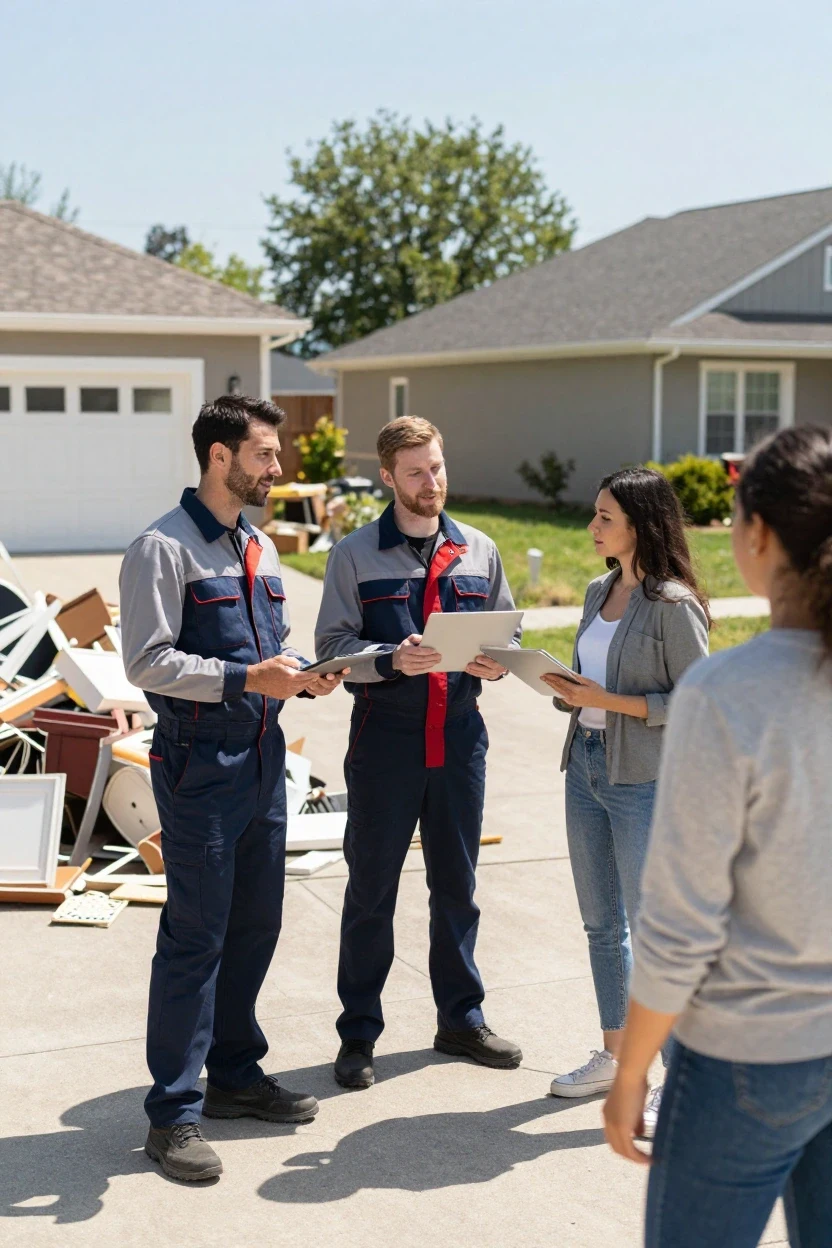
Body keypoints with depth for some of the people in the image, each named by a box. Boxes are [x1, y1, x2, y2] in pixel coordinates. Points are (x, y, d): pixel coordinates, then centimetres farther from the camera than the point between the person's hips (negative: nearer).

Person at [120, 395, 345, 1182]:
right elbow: (147, 661, -18)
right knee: (194, 939, -3)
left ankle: (235, 1073, 33)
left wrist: (303, 676, 2)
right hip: (199, 765, -8)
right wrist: (246, 677, -24)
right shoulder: (163, 548, -11)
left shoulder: (260, 549, 15)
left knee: (254, 927, 16)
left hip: (263, 760, 8)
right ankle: (173, 1114, 7)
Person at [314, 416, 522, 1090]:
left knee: (457, 885, 14)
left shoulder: (479, 551, 9)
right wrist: (392, 660, -22)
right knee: (371, 889, 4)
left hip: (460, 737, 3)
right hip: (384, 737, -3)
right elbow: (332, 647, -6)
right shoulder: (355, 554, -1)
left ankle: (461, 1017, 29)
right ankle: (359, 1034, 16)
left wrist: (496, 663, -8)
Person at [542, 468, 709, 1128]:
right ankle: (614, 1054, 30)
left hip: (645, 781, -8)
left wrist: (609, 701, -19)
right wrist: (566, 689, -4)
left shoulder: (673, 604, -13)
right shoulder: (599, 592, 11)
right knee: (601, 923, 16)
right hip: (586, 767, 8)